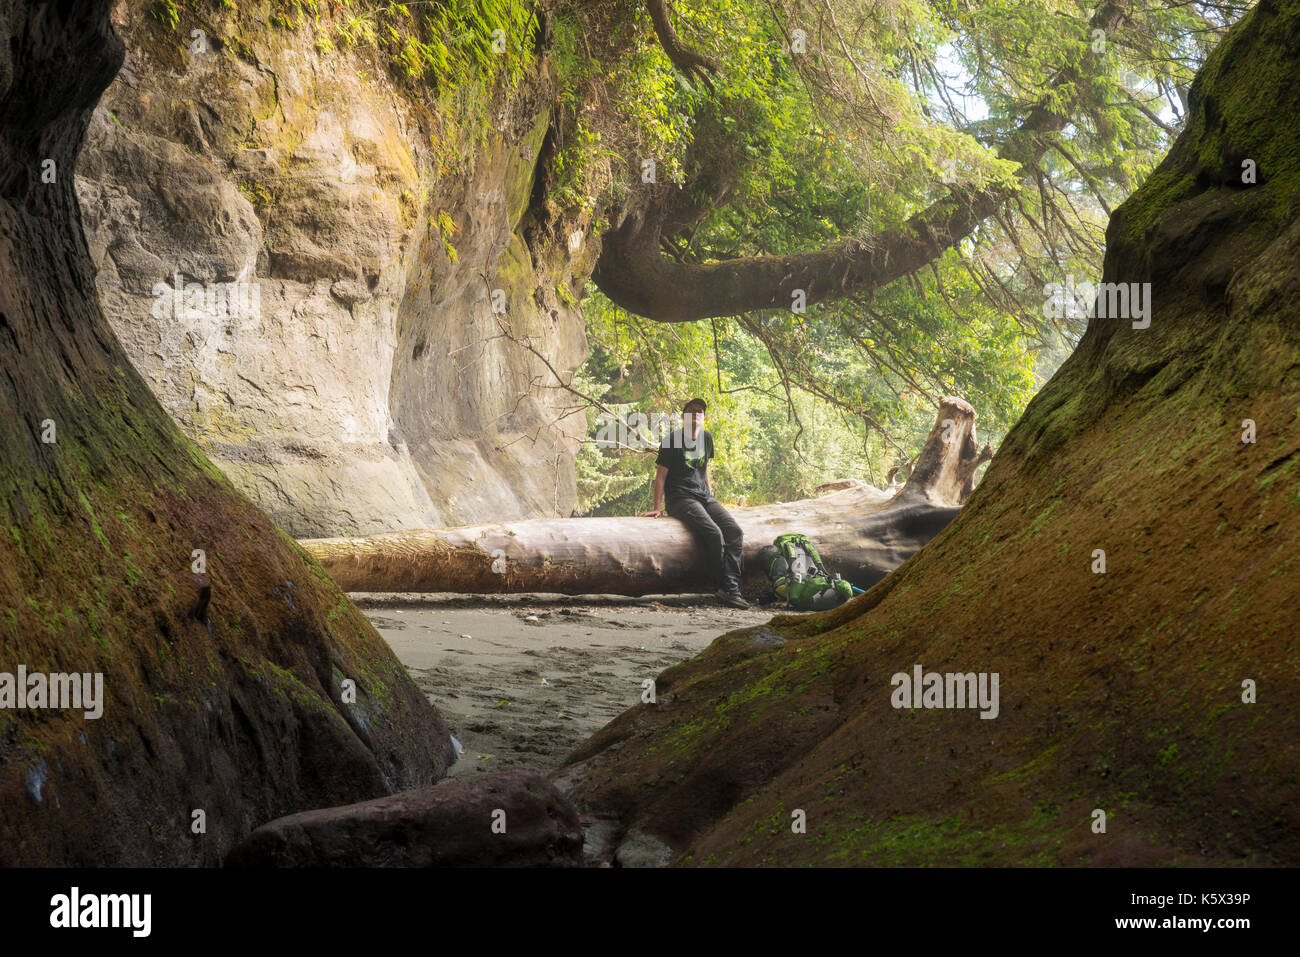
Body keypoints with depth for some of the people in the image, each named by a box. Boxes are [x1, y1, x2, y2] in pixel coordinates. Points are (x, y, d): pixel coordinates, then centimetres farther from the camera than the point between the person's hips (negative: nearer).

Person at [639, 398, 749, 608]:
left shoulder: (706, 438, 14)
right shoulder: (672, 440, -6)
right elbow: (661, 475, -4)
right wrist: (657, 508, -7)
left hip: (703, 496, 7)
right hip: (680, 499, -7)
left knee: (734, 531, -17)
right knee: (713, 534, -28)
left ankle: (731, 589, -26)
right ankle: (725, 589, -21)